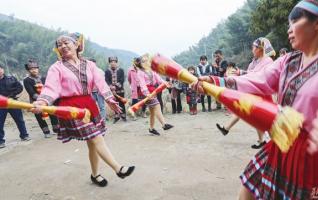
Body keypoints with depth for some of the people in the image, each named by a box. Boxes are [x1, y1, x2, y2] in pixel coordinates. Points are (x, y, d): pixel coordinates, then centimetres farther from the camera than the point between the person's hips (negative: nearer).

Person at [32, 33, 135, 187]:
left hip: (89, 104, 5)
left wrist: (109, 99, -15)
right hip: (71, 107, -4)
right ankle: (118, 169, -1)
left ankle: (95, 174, 28)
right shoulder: (57, 67, 0)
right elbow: (51, 88, -14)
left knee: (92, 142, 10)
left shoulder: (89, 65, 9)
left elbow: (100, 82, -2)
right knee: (96, 139, -9)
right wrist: (42, 101, -34)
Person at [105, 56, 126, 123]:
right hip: (112, 91, 1)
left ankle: (123, 116, 17)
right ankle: (117, 116, 18)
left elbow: (122, 80, -4)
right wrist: (111, 87, -18)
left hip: (120, 90, -1)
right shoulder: (107, 71, 4)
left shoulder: (121, 70, 4)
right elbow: (107, 81, -4)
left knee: (121, 103, 5)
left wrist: (117, 86, -17)